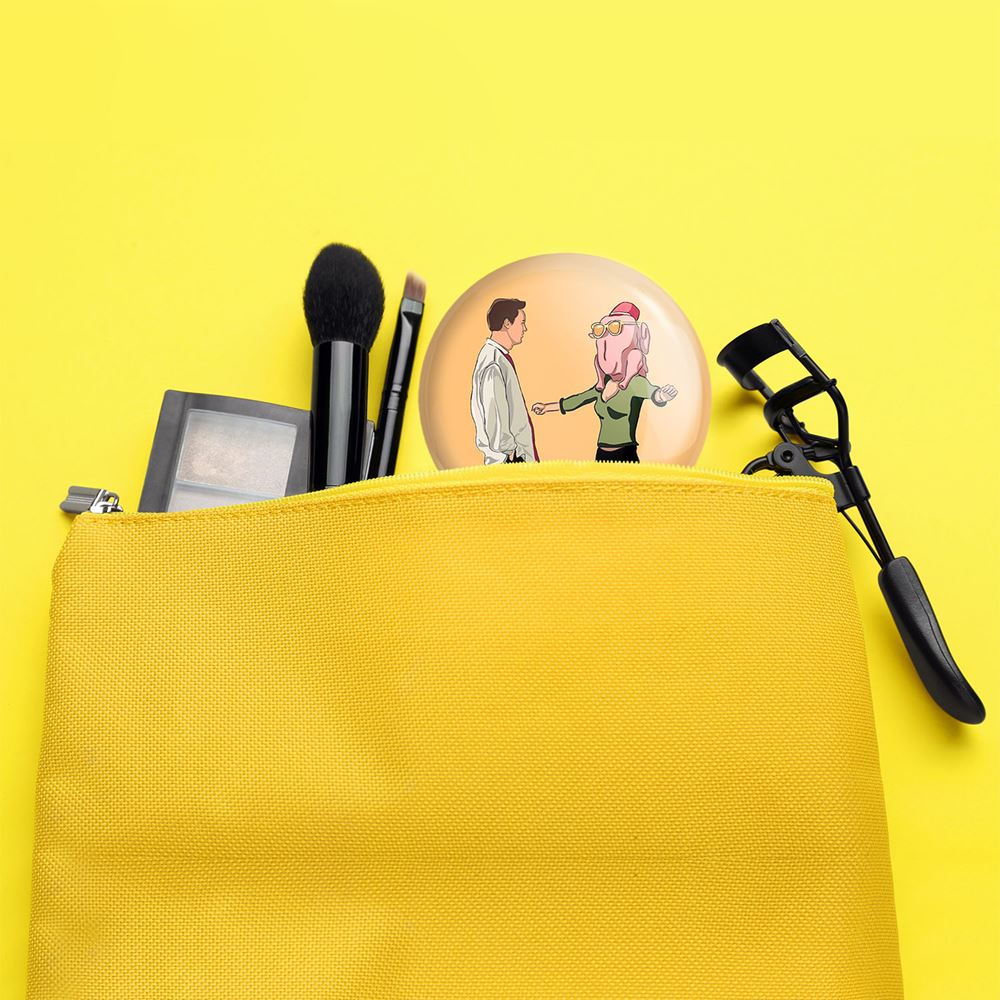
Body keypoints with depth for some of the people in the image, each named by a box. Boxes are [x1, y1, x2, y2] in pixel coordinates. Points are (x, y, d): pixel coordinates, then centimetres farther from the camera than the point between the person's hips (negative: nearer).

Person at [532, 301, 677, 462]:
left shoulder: (636, 383, -8)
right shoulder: (603, 385, 12)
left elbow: (652, 391, -29)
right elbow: (577, 400, 28)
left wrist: (661, 396, -54)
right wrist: (546, 407, 42)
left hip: (625, 456, -6)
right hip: (602, 456, 6)